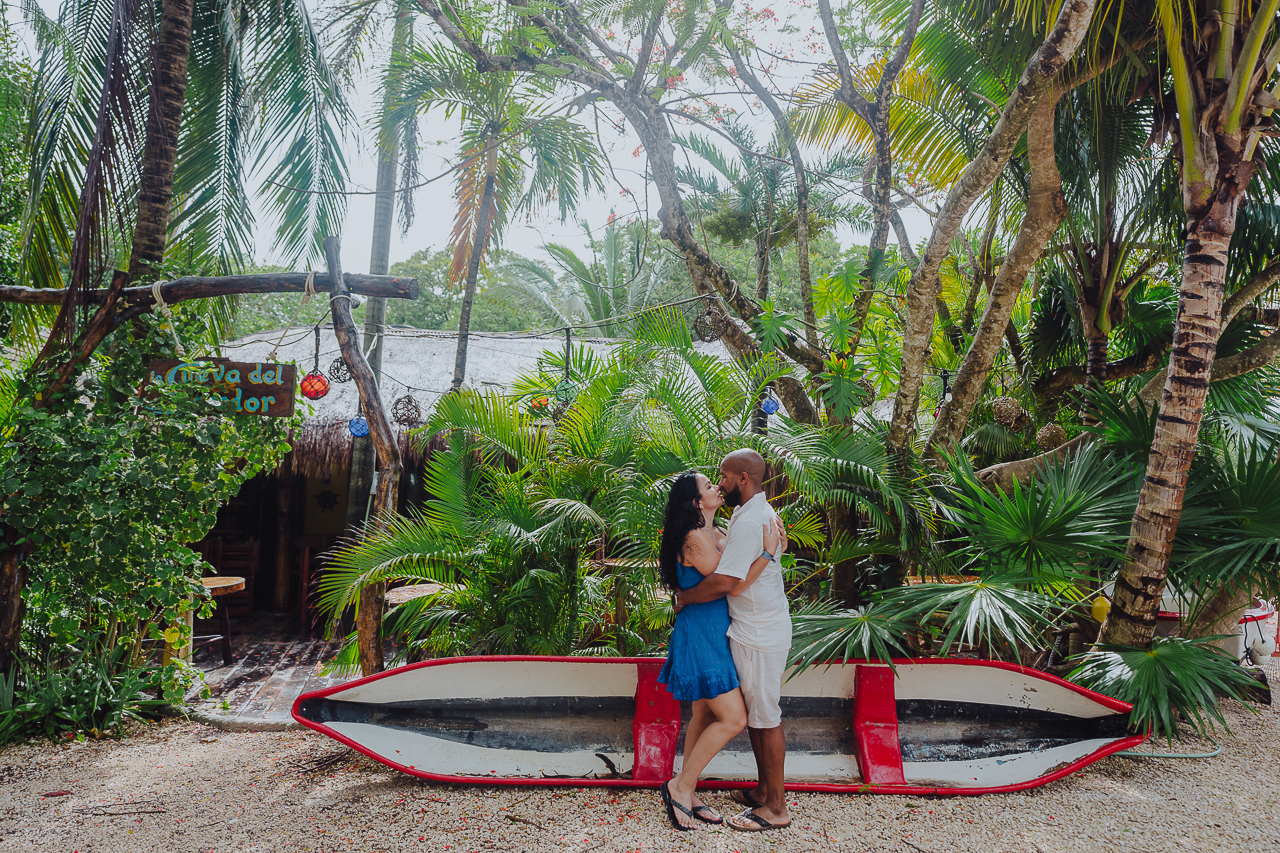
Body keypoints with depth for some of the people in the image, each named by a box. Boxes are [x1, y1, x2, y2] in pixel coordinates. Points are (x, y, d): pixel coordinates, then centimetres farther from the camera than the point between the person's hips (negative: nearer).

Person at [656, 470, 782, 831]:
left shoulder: (718, 534, 10)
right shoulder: (694, 538, -18)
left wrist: (772, 540, 2)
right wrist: (767, 552, -20)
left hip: (714, 635, 9)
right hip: (700, 635, -9)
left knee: (705, 715, 13)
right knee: (733, 719, -9)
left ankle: (688, 793, 23)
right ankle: (680, 786, 3)